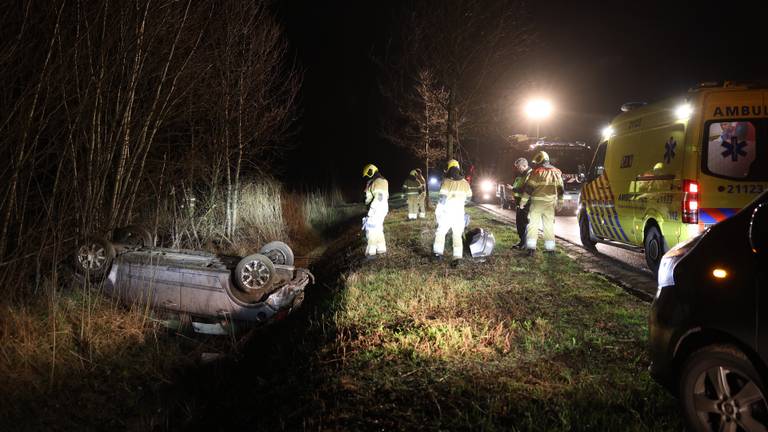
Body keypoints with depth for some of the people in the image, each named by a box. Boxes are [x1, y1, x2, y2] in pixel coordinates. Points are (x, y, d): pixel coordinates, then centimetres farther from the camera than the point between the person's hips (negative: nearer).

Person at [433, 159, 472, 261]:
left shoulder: (446, 181, -10)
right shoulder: (465, 182, 3)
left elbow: (441, 198, -13)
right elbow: (468, 197, 18)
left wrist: (437, 212, -5)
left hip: (447, 212, -2)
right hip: (459, 212, 3)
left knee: (440, 232, 15)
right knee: (457, 236, 8)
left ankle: (438, 253, 11)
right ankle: (458, 257, -1)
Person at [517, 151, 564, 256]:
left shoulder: (536, 172, -5)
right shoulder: (556, 172, 10)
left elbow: (528, 187, -8)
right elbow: (560, 188, 13)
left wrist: (523, 201, -3)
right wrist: (560, 202, 20)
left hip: (537, 201, -4)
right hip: (550, 203, 4)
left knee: (533, 224, -3)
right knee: (549, 225, 11)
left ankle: (531, 247, -13)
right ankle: (550, 248, 13)